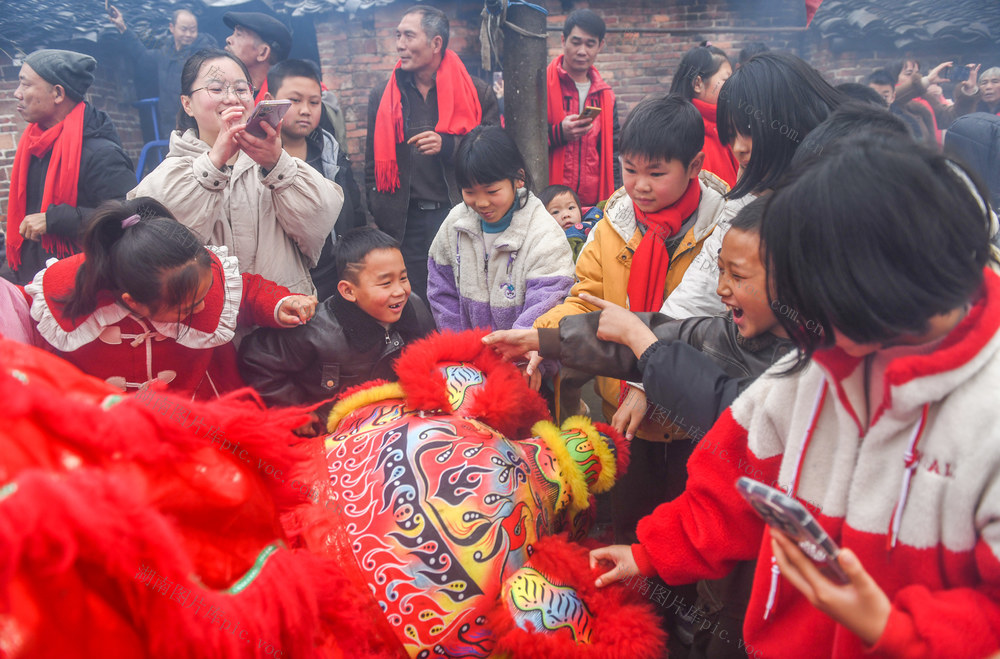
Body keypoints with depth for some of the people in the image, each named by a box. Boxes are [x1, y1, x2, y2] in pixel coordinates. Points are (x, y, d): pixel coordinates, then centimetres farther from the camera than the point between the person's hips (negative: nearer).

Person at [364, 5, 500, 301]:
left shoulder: (478, 94, 3)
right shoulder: (382, 97, 11)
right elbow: (373, 163, 16)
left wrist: (448, 146, -14)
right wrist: (380, 216, 8)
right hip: (405, 223, 2)